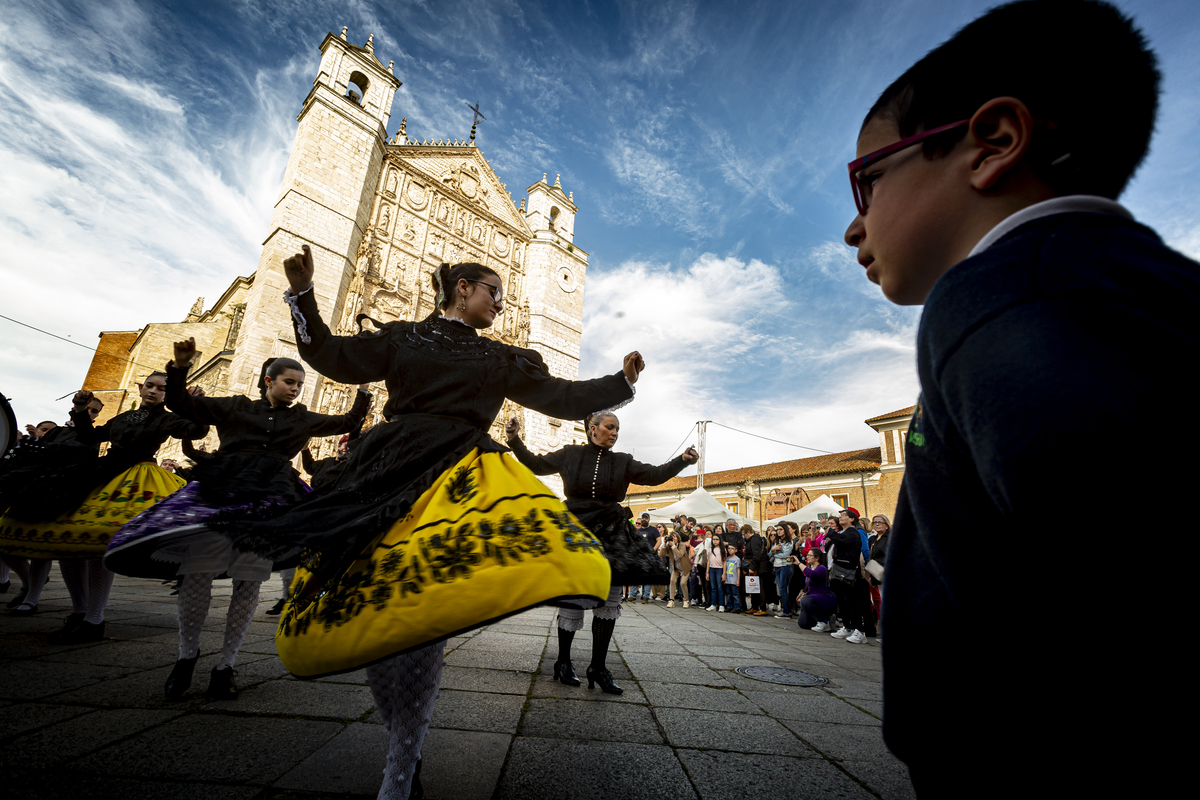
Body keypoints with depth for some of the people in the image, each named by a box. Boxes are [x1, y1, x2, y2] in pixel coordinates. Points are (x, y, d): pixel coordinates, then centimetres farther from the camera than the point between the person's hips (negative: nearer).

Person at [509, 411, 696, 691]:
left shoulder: (623, 462, 8)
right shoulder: (570, 454, 4)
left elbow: (654, 475, 0)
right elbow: (536, 464, 9)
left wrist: (682, 461, -15)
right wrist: (515, 440, -1)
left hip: (610, 533, 3)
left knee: (609, 600, 2)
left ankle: (598, 667, 18)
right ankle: (563, 661, 24)